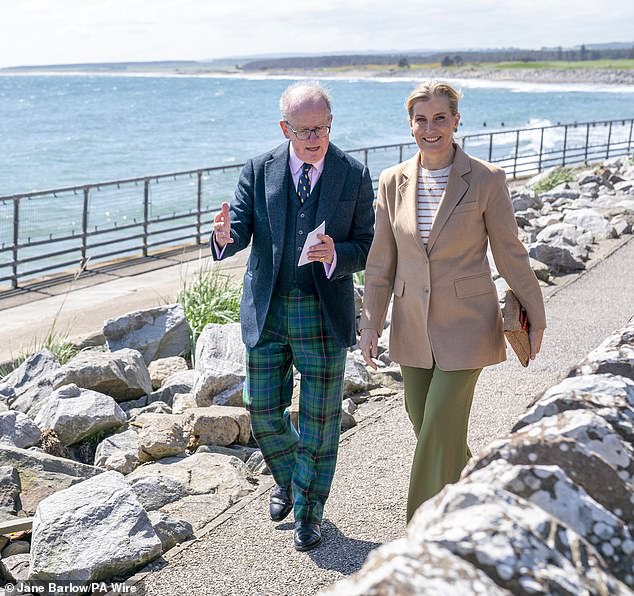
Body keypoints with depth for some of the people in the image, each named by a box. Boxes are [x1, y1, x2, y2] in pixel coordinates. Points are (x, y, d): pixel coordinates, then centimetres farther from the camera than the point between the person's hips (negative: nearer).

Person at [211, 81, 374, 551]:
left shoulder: (354, 175, -4)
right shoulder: (259, 171, -1)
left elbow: (366, 247, -2)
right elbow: (240, 231, -4)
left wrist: (335, 255, -23)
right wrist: (225, 237, -28)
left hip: (324, 313, -1)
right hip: (267, 311, 2)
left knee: (319, 419, 6)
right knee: (263, 411, 8)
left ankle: (309, 509, 27)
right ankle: (287, 478, 40)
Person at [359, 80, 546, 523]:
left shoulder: (486, 180, -10)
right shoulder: (394, 181, 1)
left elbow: (510, 253, -2)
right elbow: (381, 261, 5)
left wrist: (535, 315, 4)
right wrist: (371, 323, 4)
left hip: (465, 326, -4)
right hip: (412, 328, 4)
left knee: (439, 434, -5)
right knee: (425, 427, 14)